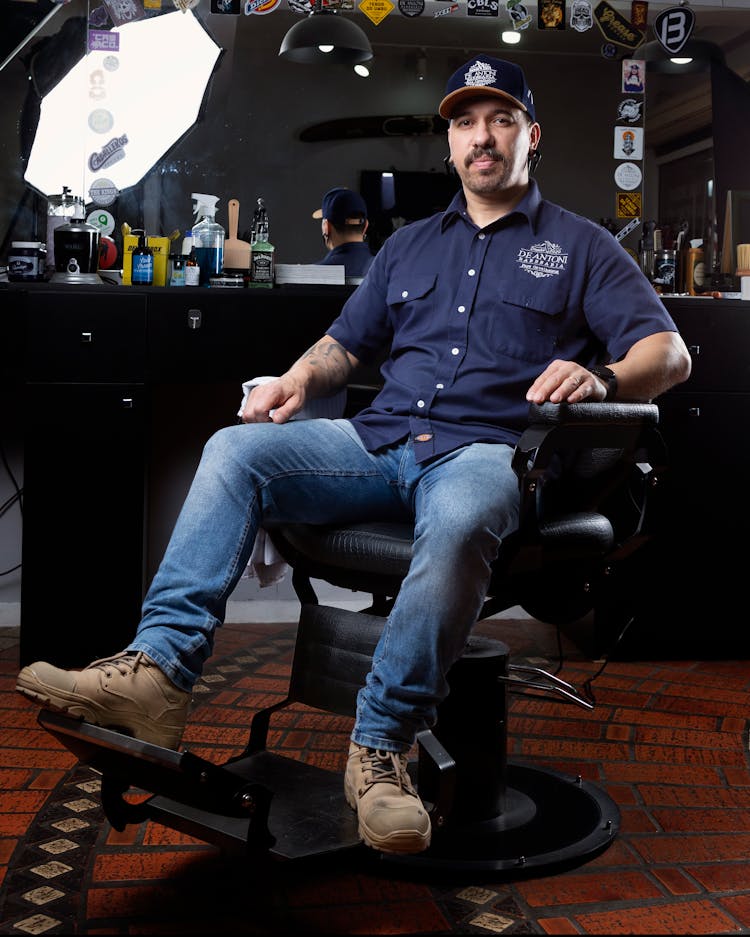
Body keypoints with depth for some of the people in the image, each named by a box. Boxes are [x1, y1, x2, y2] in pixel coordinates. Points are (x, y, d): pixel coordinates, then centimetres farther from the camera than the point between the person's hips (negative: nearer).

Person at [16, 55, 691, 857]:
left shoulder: (580, 247, 14)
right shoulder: (409, 245, 27)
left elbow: (671, 353, 4)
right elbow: (346, 341, 27)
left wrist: (602, 377, -19)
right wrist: (300, 379, 4)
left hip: (484, 451, -4)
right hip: (380, 439, 5)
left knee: (460, 522, -40)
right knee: (235, 450, -20)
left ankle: (381, 745, -30)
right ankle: (158, 668, -30)